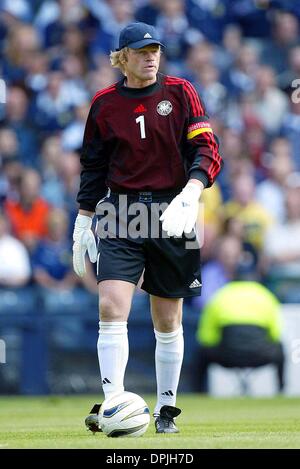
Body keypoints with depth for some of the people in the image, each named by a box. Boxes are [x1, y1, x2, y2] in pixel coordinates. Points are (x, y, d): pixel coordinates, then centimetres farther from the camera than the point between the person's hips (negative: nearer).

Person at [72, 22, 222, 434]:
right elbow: (93, 167, 14)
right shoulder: (105, 104, 6)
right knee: (111, 308, -17)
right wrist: (84, 220, 11)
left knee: (168, 321, 5)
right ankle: (113, 404, -19)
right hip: (122, 213, 0)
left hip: (171, 213, 0)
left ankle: (166, 409, 18)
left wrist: (191, 191, -23)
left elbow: (206, 150, -6)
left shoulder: (180, 93, 1)